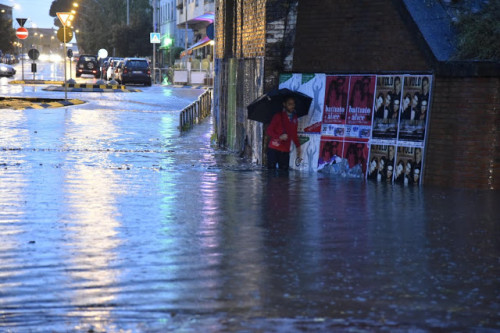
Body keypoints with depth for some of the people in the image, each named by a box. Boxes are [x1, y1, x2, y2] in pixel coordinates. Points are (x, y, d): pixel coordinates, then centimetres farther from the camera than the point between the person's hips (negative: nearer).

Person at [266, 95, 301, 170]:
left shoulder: (295, 118, 13)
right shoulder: (278, 116, -3)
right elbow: (268, 131, -6)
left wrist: (298, 146, 13)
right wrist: (280, 137, -21)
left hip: (285, 150, 4)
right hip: (274, 149, -4)